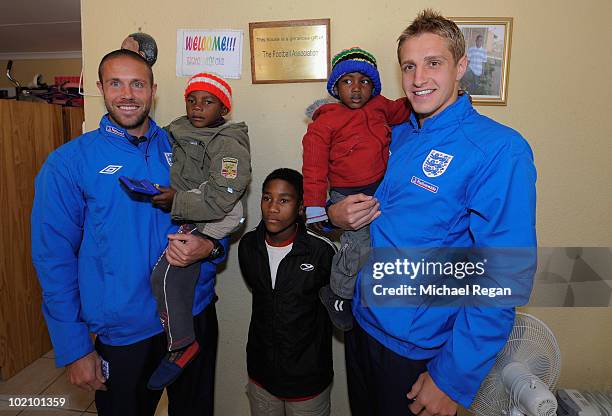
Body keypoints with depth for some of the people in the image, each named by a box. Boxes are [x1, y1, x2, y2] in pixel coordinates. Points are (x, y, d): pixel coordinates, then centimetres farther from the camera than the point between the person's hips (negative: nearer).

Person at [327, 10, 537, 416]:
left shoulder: (499, 149, -17)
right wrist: (335, 215, -10)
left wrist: (454, 379, -19)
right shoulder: (396, 135, 2)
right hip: (362, 322, 6)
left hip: (420, 351, -5)